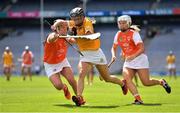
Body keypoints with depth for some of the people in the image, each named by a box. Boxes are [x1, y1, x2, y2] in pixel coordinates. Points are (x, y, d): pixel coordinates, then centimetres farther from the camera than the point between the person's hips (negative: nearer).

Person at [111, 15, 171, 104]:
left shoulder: (133, 33, -14)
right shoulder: (118, 35, 5)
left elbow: (142, 49, -21)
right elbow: (114, 47, 17)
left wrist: (133, 56, -35)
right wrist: (114, 55, -4)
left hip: (140, 59, -5)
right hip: (128, 61, 5)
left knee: (146, 82, -6)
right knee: (126, 78, -21)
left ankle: (161, 82, 24)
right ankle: (138, 99, -22)